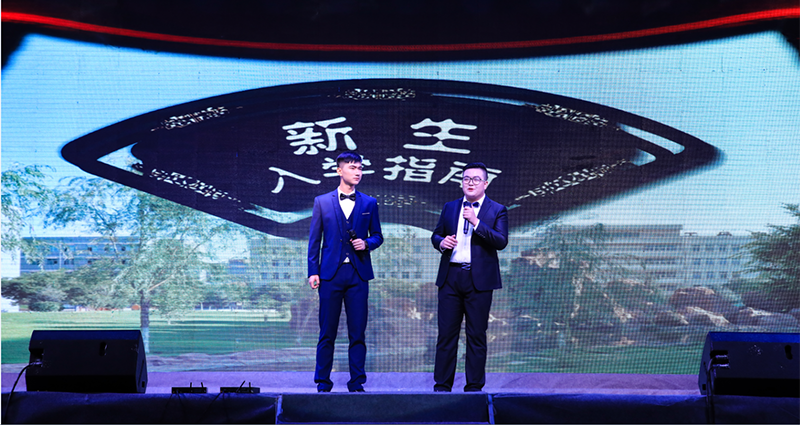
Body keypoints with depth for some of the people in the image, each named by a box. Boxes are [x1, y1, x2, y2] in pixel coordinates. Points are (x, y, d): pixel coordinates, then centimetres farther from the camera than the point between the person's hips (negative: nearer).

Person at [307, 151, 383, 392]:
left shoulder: (369, 203, 12)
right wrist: (313, 271, -1)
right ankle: (323, 383, 10)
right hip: (331, 273, -1)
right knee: (327, 332, 2)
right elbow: (314, 240, 6)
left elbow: (377, 236, 16)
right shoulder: (322, 202, 8)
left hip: (358, 274, 1)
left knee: (358, 333, 1)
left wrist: (367, 243, -7)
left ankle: (356, 382, 9)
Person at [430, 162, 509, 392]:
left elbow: (501, 241, -9)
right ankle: (442, 386, 10)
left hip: (479, 279, -3)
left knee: (477, 335, 2)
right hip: (450, 276, 3)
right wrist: (441, 242, -4)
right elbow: (435, 235, 19)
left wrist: (476, 222, -18)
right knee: (446, 333, 3)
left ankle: (474, 387, 10)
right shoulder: (449, 208, 14)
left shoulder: (497, 210, 3)